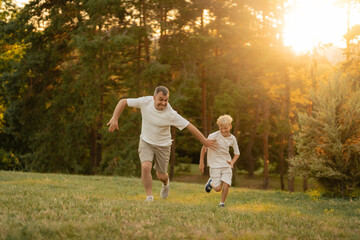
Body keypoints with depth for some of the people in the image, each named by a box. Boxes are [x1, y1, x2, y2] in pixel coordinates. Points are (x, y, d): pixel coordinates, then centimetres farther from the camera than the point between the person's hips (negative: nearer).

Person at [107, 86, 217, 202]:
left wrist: (204, 141, -14)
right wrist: (115, 118, -22)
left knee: (161, 176, 8)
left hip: (163, 145, -1)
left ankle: (166, 184, 47)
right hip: (146, 142, 1)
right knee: (146, 167, -23)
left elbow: (190, 126, -19)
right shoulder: (145, 101, -20)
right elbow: (123, 102, -11)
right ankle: (149, 197, -8)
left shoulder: (171, 114, -26)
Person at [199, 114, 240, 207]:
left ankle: (222, 202, 11)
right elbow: (204, 147, -4)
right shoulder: (214, 136, -13)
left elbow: (237, 153, 11)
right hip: (215, 165, -3)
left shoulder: (232, 139, -1)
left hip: (226, 165, 3)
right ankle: (211, 182, 27)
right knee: (218, 188, -8)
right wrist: (201, 163, -4)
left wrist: (232, 162, -8)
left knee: (226, 185, -14)